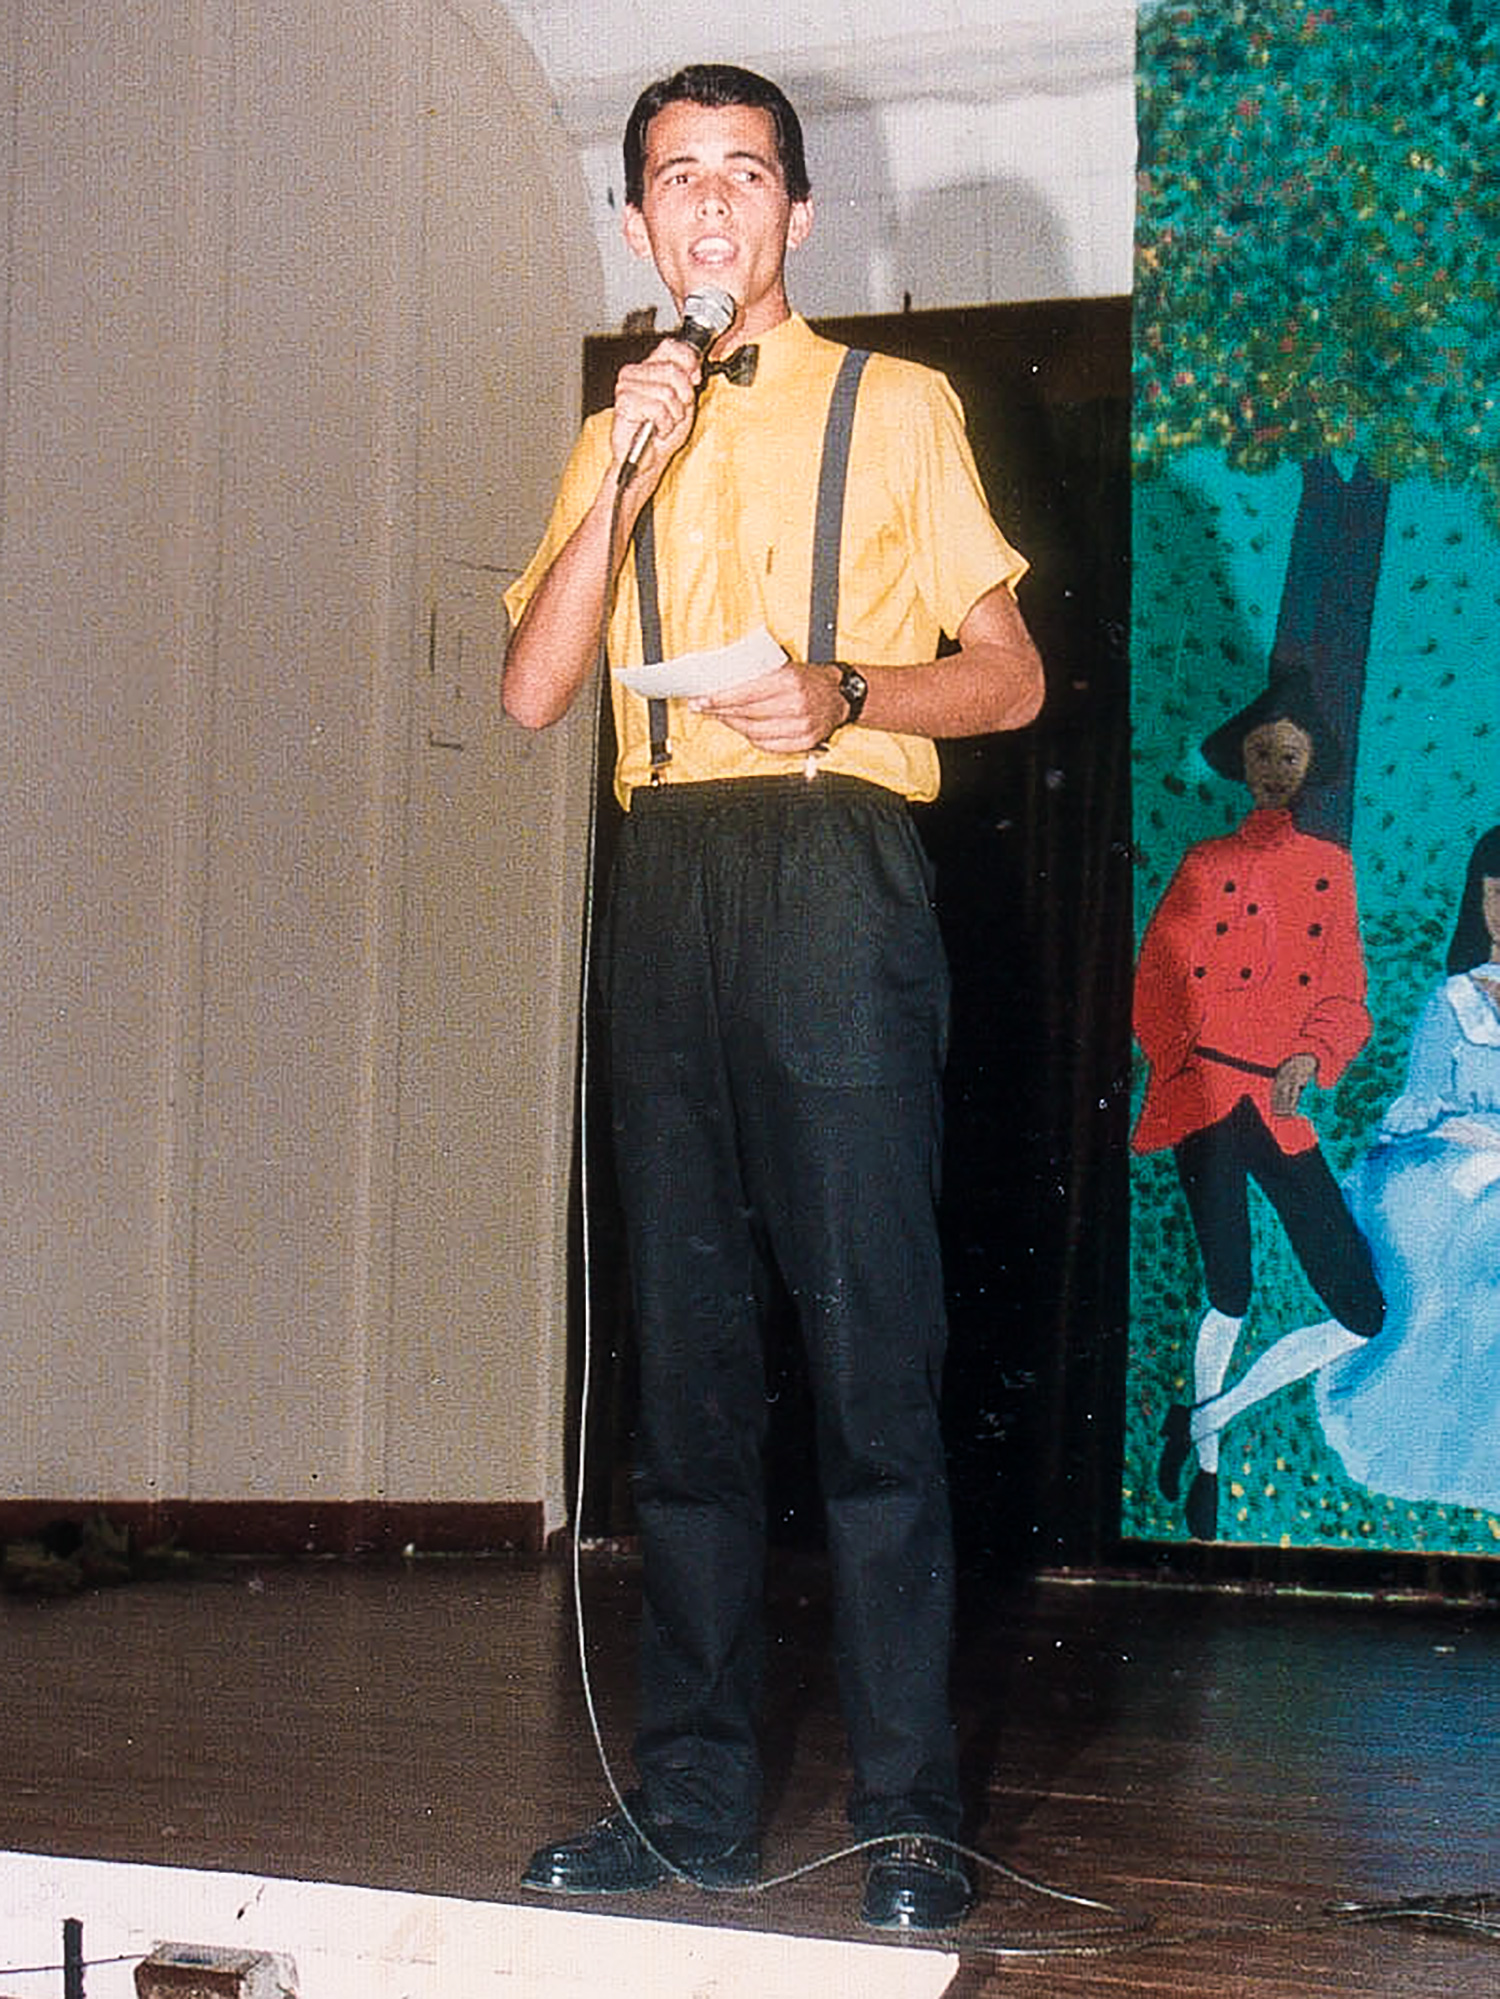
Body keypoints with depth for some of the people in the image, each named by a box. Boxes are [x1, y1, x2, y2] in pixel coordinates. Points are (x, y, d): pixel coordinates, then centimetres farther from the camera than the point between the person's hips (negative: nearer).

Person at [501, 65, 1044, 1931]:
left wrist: (847, 694, -12)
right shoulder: (615, 436, 21)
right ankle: (692, 1791, 9)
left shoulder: (894, 407, 11)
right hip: (665, 883, 4)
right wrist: (627, 471, -3)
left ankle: (909, 1809, -4)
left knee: (870, 1340, -9)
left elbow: (1011, 673, 7)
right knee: (684, 1342, 4)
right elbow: (533, 687, 7)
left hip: (835, 875, -4)